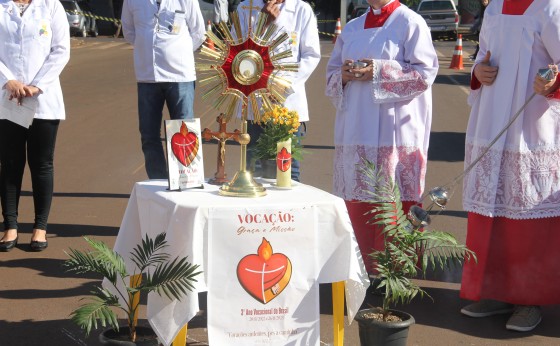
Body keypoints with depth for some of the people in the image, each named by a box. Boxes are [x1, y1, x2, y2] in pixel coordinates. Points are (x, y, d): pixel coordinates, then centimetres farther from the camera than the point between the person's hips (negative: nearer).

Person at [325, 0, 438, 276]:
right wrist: (344, 76, -4)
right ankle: (364, 269, 14)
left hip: (394, 133, -6)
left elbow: (424, 72, -8)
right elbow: (332, 73, 20)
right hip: (355, 132, 6)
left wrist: (378, 72, -17)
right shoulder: (352, 28, 19)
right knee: (356, 202, 5)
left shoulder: (410, 23, 0)